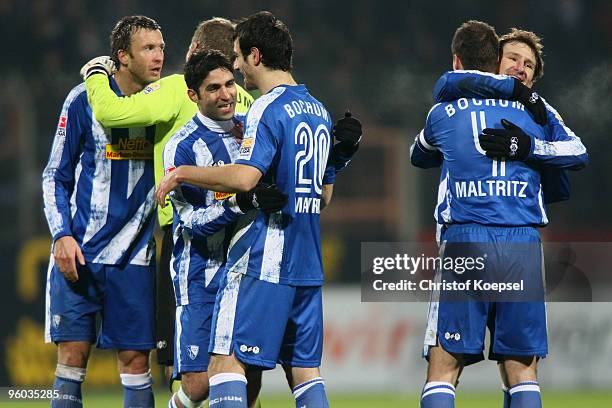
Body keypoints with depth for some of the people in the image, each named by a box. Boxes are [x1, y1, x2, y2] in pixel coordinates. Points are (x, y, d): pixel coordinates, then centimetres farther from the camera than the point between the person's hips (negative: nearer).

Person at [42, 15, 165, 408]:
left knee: (135, 358, 0)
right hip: (79, 255, -2)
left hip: (135, 256, 2)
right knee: (73, 353, -3)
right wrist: (62, 235, -9)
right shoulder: (85, 101, -3)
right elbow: (56, 177, 3)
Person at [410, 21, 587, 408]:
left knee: (443, 370, 0)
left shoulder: (443, 114, 11)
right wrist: (527, 147, -1)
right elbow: (578, 154, 8)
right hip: (523, 245, 1)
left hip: (465, 242, -1)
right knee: (522, 372, 5)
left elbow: (419, 157, 31)